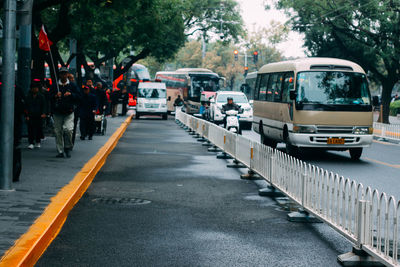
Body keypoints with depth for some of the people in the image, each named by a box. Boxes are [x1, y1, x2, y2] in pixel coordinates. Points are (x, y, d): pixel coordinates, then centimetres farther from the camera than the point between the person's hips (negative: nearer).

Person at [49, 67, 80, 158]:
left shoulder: (72, 86, 9)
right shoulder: (54, 86, 10)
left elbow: (78, 97, 6)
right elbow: (50, 97, 6)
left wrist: (71, 94, -11)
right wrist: (55, 96, -13)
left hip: (69, 112, -1)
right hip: (57, 112, 2)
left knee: (68, 129, -18)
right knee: (58, 132, 2)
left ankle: (68, 148, 2)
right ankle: (60, 151, 9)